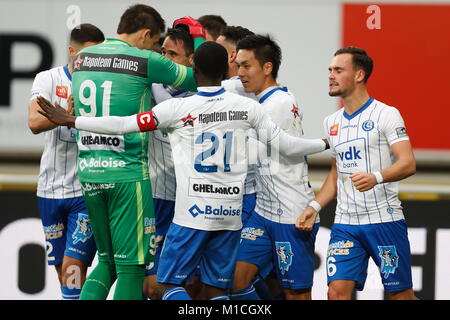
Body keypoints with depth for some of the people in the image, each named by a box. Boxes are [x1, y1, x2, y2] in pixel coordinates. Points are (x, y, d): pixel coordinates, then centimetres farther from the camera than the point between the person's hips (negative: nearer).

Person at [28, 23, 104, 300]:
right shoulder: (48, 79, 1)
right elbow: (35, 122, -15)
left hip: (87, 190, -3)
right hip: (52, 187, 3)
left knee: (73, 268, -14)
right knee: (62, 269, 10)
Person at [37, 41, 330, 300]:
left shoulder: (178, 108, -7)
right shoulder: (247, 107, 2)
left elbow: (124, 125, -6)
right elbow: (286, 145, 5)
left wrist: (69, 120, 3)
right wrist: (325, 143, 24)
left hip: (193, 214, -4)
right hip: (230, 213, 4)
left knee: (170, 282, 4)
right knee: (217, 289, 10)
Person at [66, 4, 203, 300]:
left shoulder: (81, 58, 9)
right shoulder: (146, 61, -9)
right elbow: (198, 78, 2)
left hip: (88, 173, 6)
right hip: (128, 174, -6)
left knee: (107, 260, 17)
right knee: (131, 264, 0)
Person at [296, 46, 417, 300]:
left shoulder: (386, 114, -6)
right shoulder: (332, 122, 15)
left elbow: (408, 163, -16)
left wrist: (376, 177, -34)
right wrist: (315, 207, 10)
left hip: (384, 220, -5)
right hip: (345, 223, 5)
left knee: (401, 293, 1)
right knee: (337, 291, -7)